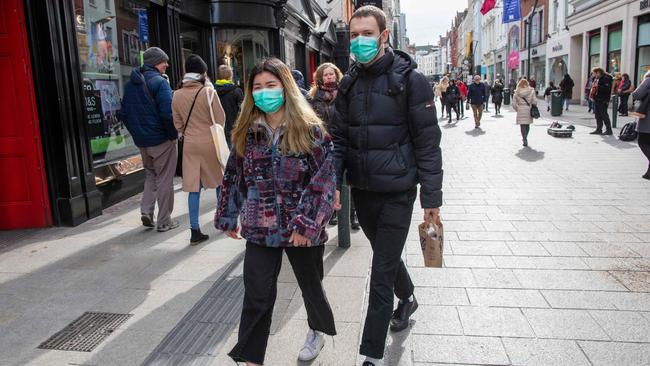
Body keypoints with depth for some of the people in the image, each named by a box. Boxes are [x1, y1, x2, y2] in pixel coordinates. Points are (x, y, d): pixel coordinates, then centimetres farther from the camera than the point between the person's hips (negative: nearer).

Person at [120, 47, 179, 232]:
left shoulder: (130, 84, 10)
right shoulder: (159, 82, -14)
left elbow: (124, 113, 12)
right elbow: (168, 113, -22)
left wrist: (136, 133, 17)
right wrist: (174, 134, -10)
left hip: (141, 140, 7)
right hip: (162, 140, -6)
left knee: (150, 175, 23)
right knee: (164, 179, 4)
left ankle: (146, 211, 11)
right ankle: (164, 221, 11)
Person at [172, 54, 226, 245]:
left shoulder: (177, 95, 1)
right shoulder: (208, 92, -11)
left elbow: (177, 123, 8)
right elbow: (220, 119, -6)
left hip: (190, 144, 3)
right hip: (210, 143, -3)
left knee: (194, 187, 4)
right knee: (219, 180, 18)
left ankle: (195, 231, 3)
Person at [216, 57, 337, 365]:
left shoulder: (310, 129, -10)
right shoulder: (246, 131, 2)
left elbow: (324, 179, -14)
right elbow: (234, 176, 10)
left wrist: (307, 222, -20)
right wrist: (228, 217, 13)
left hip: (302, 228, -2)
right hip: (260, 228, 2)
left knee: (310, 284, 19)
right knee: (256, 296, 3)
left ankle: (318, 329, 48)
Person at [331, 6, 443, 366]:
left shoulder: (410, 80, -9)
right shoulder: (349, 84, 5)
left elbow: (428, 142, -9)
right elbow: (339, 138, 9)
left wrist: (431, 196, -10)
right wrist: (332, 182, -3)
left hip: (397, 193, -5)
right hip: (362, 190, 5)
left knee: (381, 274, -2)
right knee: (386, 258, 23)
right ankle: (407, 298, 52)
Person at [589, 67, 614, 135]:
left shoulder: (606, 78, -11)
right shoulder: (597, 79, 16)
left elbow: (607, 89, -23)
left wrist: (597, 86, -23)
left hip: (603, 101, -9)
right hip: (596, 100, 9)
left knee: (604, 115, -6)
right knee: (598, 116, 10)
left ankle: (609, 130, 0)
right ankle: (598, 130, 15)